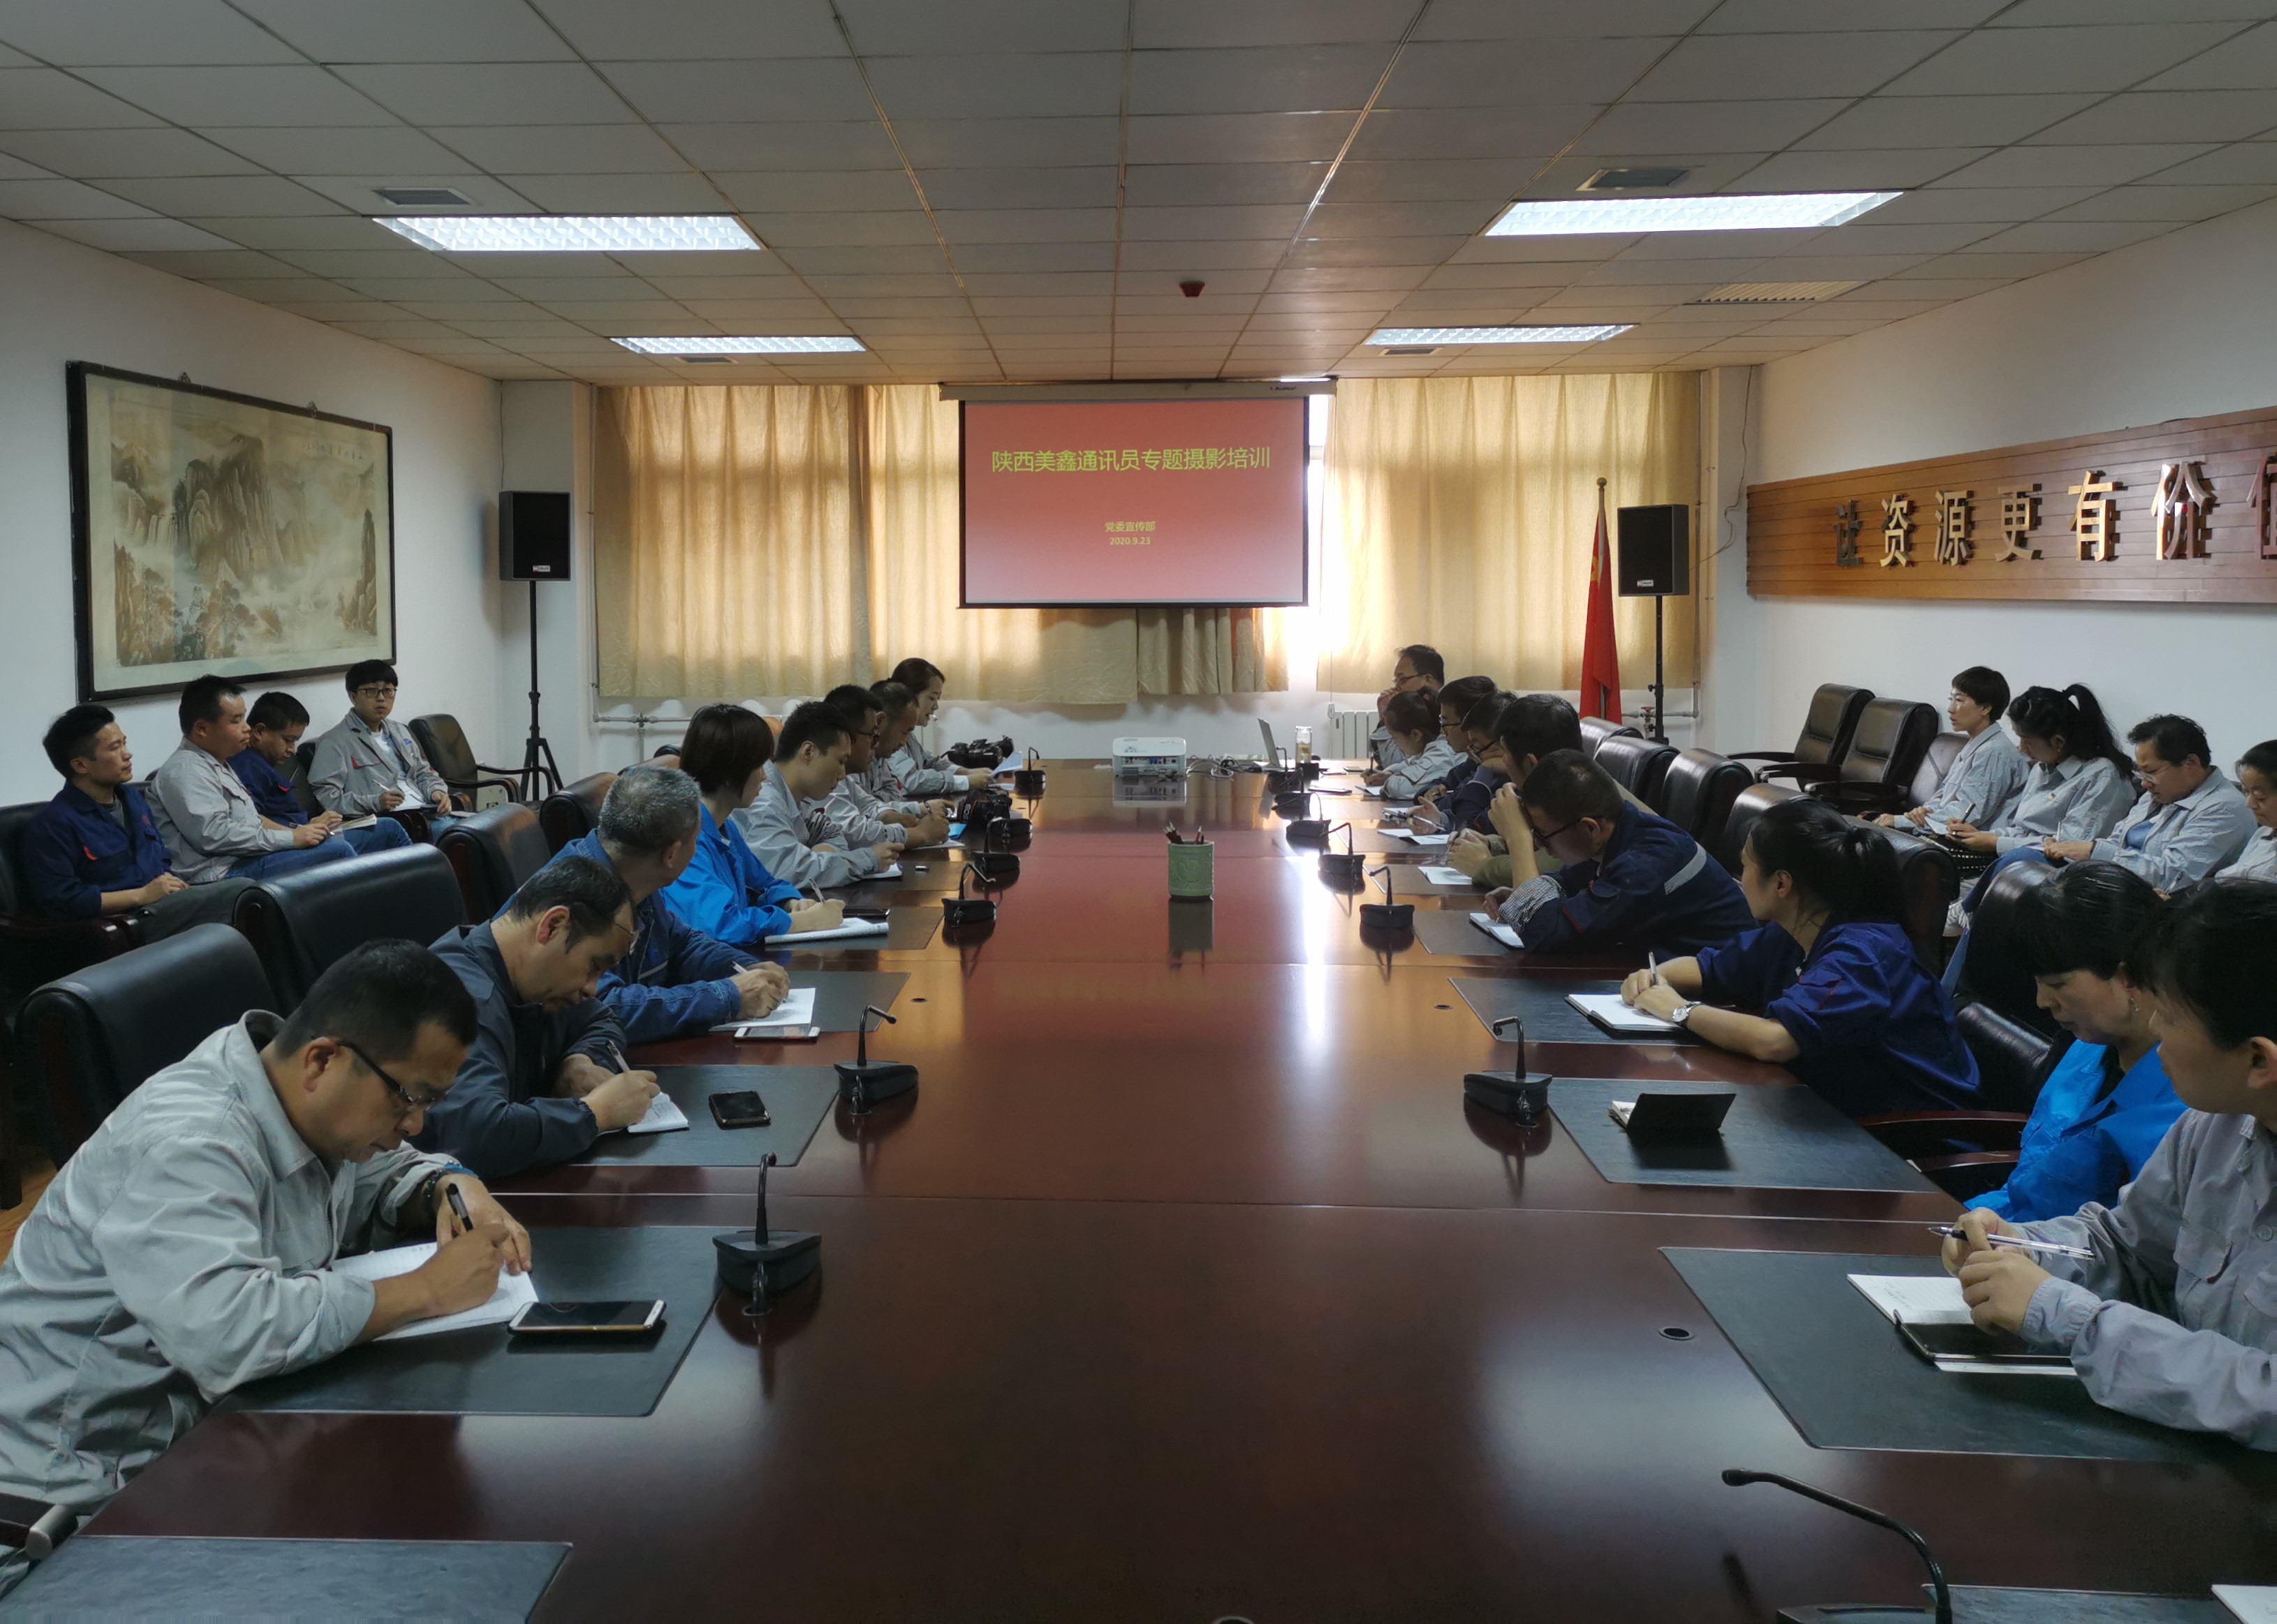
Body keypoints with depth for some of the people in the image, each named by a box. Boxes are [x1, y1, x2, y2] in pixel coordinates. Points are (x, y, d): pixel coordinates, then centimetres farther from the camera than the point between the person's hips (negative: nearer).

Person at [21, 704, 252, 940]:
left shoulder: (133, 798, 19)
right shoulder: (52, 823, -7)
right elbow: (58, 901, -15)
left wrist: (177, 885, 2)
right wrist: (142, 895, -16)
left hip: (167, 904, 8)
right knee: (241, 893, -27)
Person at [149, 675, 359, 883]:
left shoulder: (217, 764, 22)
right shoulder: (185, 771, -12)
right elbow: (214, 835, -22)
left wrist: (298, 832, 9)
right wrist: (290, 839, -18)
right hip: (223, 873, -11)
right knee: (338, 851, -19)